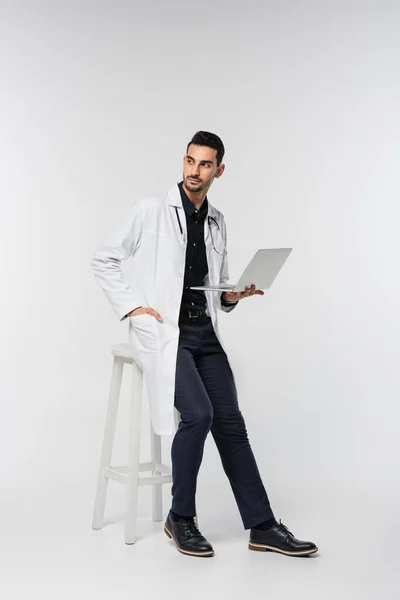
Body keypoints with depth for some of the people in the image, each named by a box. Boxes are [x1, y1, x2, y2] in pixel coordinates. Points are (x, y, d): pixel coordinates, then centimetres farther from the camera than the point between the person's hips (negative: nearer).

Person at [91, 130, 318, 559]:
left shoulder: (218, 222, 14)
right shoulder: (150, 209, -2)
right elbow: (102, 259, 0)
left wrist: (234, 295, -2)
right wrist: (132, 306, -10)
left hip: (205, 333, 5)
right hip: (161, 331, -5)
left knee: (230, 423, 0)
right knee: (198, 414, -22)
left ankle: (262, 526, 7)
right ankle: (180, 518, -2)